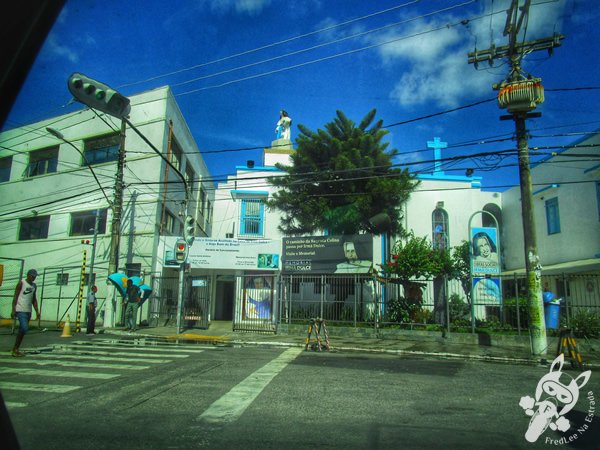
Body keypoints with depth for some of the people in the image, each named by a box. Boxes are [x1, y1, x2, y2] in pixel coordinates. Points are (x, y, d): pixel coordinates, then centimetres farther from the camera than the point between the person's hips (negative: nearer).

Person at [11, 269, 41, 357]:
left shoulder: (34, 286, 13)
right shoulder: (21, 283, -6)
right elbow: (15, 297, -8)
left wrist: (37, 311, 12)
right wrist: (13, 310, -14)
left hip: (28, 311, 7)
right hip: (20, 310, -7)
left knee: (22, 330, 8)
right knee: (25, 328, -15)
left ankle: (16, 349, 16)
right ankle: (15, 349, -4)